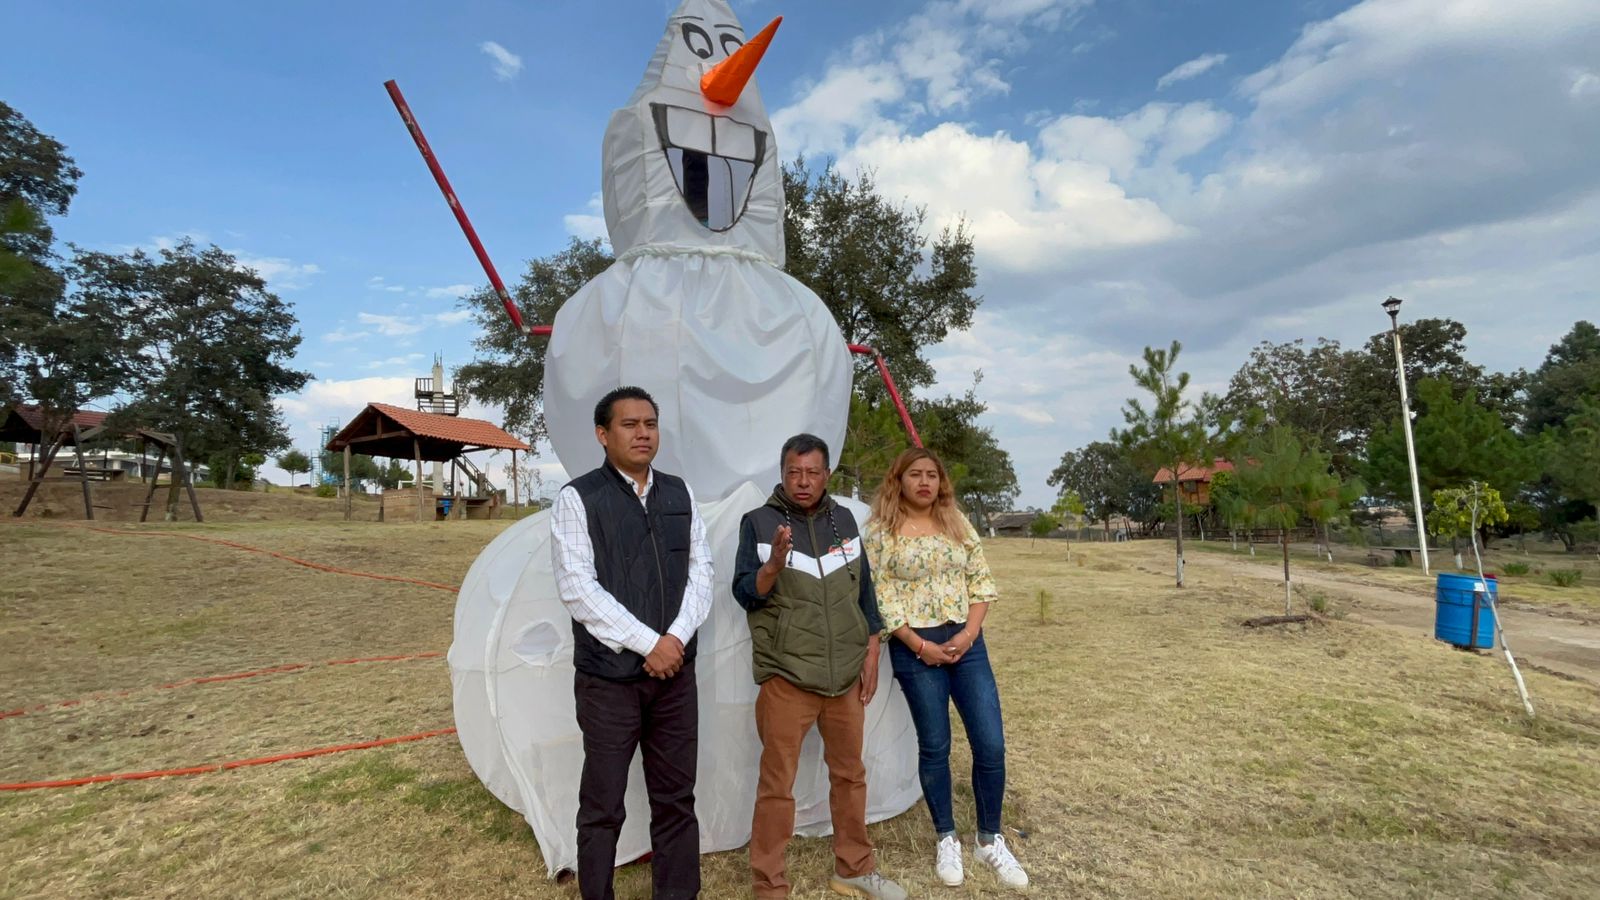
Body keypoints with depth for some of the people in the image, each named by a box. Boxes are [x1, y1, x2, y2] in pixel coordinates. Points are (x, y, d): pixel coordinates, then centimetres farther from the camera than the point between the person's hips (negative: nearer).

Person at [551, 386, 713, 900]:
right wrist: (648, 643, -14)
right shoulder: (578, 498, -6)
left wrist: (676, 638, -8)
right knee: (603, 804, 8)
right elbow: (577, 588, -13)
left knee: (676, 798, 13)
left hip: (675, 671, 4)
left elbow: (700, 573, 7)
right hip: (608, 675, -4)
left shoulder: (680, 494, 8)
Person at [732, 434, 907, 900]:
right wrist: (774, 564, -28)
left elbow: (864, 590, 11)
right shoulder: (758, 521, -6)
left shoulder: (844, 520, 6)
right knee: (777, 783, 4)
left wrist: (871, 653, 6)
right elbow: (745, 595, -9)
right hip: (786, 676, -4)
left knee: (850, 773, 17)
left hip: (846, 674, 5)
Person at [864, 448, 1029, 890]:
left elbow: (981, 581, 7)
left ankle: (990, 839, 24)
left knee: (991, 744, 3)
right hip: (915, 647, -3)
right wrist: (920, 645, -12)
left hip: (966, 642, 3)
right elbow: (878, 596, -8)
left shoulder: (958, 523, 8)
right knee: (934, 746, 8)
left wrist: (969, 633, -7)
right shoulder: (880, 530, -4)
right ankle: (947, 840, 28)